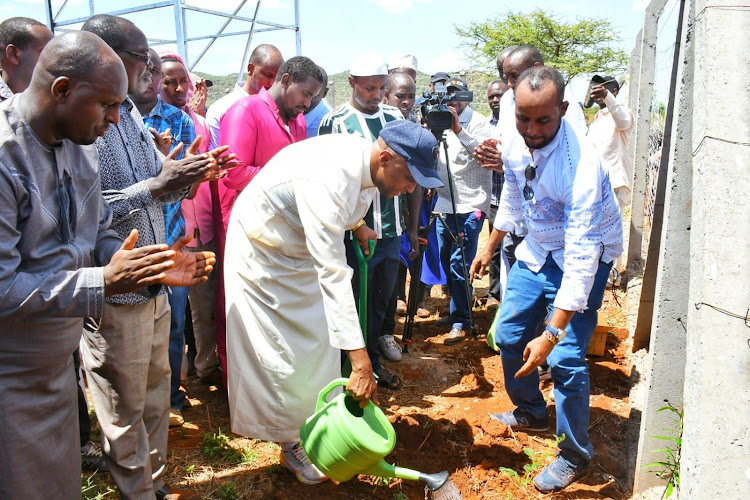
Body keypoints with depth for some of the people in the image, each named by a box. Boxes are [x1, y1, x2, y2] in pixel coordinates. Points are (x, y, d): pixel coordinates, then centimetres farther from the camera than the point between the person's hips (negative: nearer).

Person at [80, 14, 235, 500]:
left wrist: (188, 176, -4)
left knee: (156, 391, 22)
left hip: (153, 283, 9)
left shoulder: (131, 114, 9)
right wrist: (156, 186, -26)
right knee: (124, 409, 11)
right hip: (114, 296, -8)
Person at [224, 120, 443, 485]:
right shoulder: (328, 178, -41)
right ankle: (291, 444, 17)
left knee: (318, 344, 10)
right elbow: (333, 273, -46)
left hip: (303, 247, 8)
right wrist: (360, 361, -47)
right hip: (262, 247, -7)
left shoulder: (369, 164, -15)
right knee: (277, 353, -1)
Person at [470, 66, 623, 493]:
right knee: (509, 335, 10)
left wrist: (552, 334, -39)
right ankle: (531, 413, 37)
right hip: (537, 250, 7)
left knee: (565, 359, -12)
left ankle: (575, 456, 13)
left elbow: (580, 258, -36)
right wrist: (490, 248, 20)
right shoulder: (516, 144, -11)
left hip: (584, 256, -6)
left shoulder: (580, 164, -34)